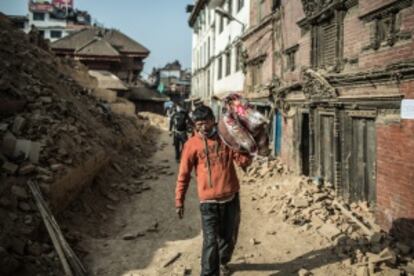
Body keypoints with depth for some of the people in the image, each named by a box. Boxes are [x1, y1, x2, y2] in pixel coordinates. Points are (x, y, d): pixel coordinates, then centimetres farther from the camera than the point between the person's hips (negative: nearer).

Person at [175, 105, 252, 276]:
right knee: (211, 241, -6)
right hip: (209, 201, -3)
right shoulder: (192, 144, -4)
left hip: (231, 197, 3)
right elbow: (184, 175, 0)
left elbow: (244, 162, -2)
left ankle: (222, 262, 44)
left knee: (229, 236, 18)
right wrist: (179, 201, 1)